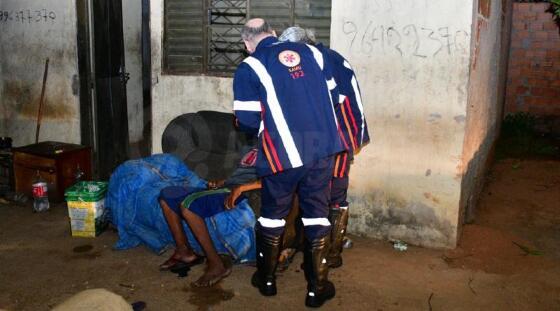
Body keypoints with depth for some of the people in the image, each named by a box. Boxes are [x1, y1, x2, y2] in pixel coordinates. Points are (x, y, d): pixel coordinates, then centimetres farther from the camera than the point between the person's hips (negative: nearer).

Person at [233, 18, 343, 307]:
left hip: (284, 153, -3)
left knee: (273, 215, 16)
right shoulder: (310, 52, 9)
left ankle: (267, 279, 32)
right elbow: (332, 95, 14)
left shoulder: (248, 69, -3)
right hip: (323, 147, 3)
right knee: (317, 214, 13)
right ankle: (318, 287, 19)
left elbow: (247, 121, -5)